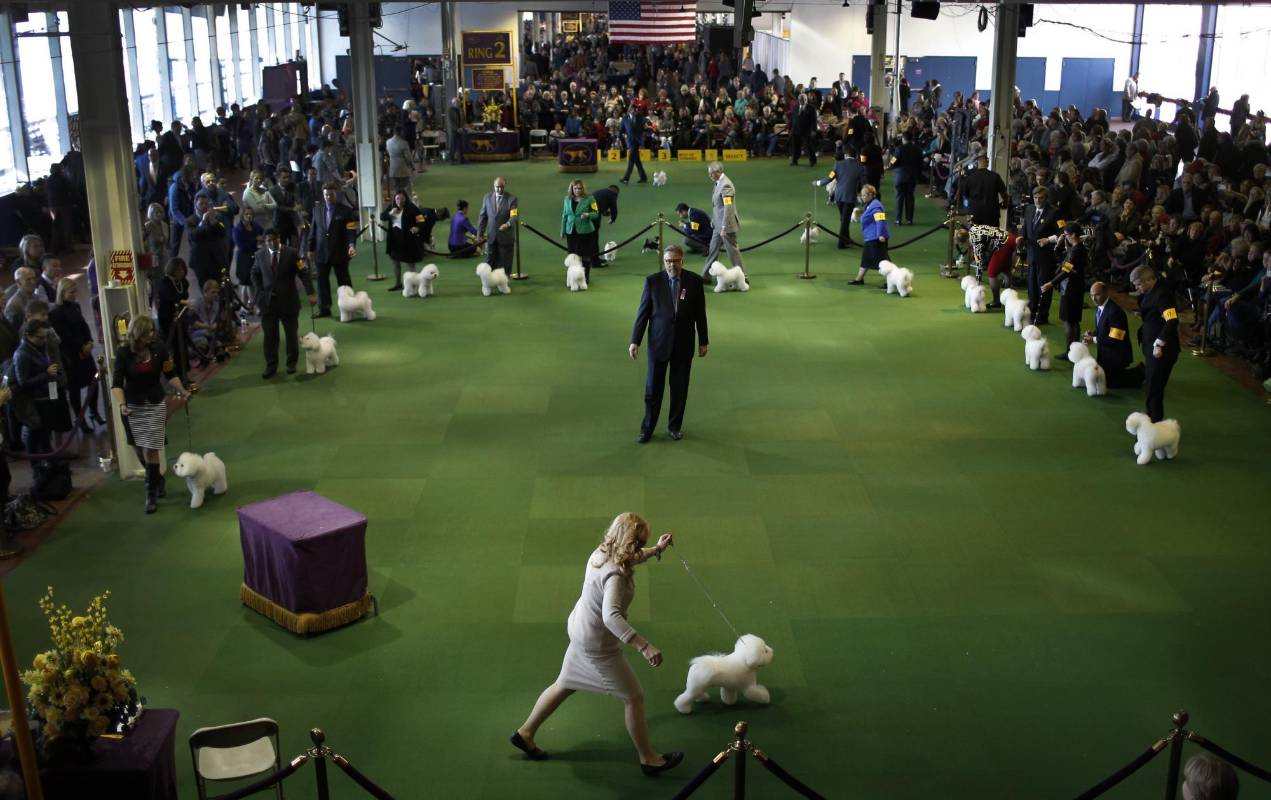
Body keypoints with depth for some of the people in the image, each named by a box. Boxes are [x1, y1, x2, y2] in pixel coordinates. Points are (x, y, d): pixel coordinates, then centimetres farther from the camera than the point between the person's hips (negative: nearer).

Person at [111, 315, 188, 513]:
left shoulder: (158, 348, -10)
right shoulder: (123, 352, -14)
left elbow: (170, 374, 3)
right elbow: (117, 383, -18)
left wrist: (180, 390, -13)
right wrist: (121, 404, -35)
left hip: (156, 405, -1)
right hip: (133, 406, 1)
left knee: (150, 450, -6)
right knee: (139, 450, 10)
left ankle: (152, 493, 5)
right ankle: (158, 480, 36)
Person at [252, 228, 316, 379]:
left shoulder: (291, 253, -7)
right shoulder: (260, 255, 1)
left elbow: (303, 273, -8)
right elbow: (254, 274, 14)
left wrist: (311, 293, -18)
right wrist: (259, 292, 0)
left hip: (288, 300, -1)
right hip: (268, 301, 1)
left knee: (291, 333, 8)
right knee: (269, 335, 0)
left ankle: (291, 363, 23)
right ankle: (271, 367, 7)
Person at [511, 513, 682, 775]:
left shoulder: (602, 552, -6)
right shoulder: (615, 575, -34)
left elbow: (630, 558, 20)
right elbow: (611, 616, -48)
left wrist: (656, 550, 19)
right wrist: (644, 647, -52)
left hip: (580, 628, 9)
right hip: (598, 643, -9)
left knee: (564, 685, 26)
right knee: (635, 697, 7)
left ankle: (525, 734, 40)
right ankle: (649, 759, 21)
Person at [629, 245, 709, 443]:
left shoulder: (694, 281, -3)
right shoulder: (652, 281, -6)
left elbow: (700, 313, 3)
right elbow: (643, 312, -3)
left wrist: (703, 341, 6)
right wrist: (635, 341, -6)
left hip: (684, 343, 1)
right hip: (659, 342, -1)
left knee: (680, 388, 9)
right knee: (653, 388, 4)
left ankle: (675, 426, 25)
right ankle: (647, 428, 17)